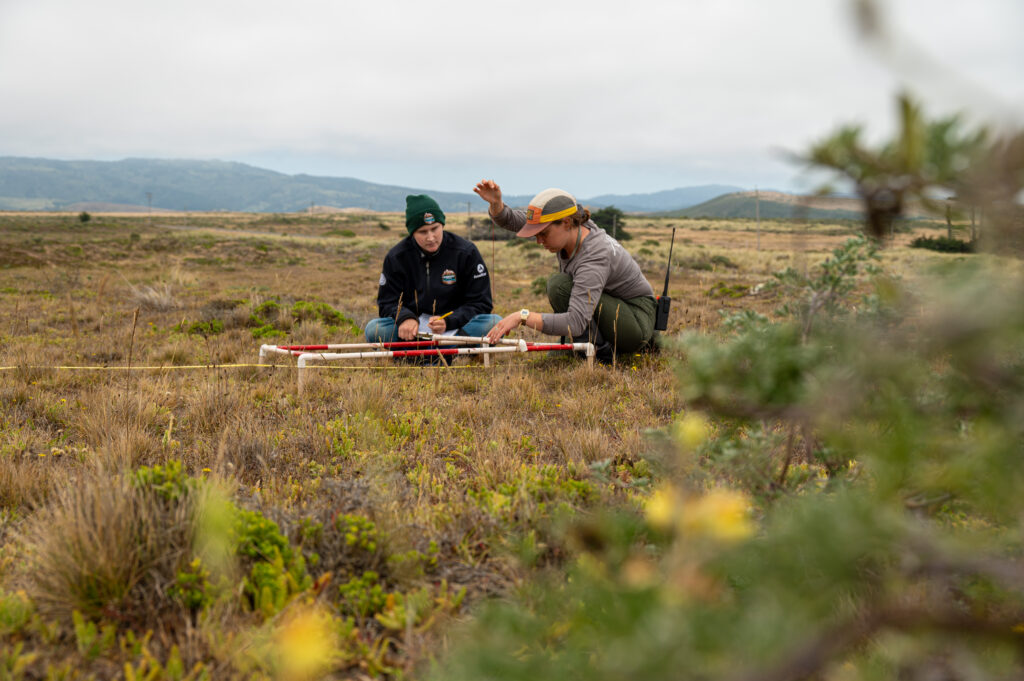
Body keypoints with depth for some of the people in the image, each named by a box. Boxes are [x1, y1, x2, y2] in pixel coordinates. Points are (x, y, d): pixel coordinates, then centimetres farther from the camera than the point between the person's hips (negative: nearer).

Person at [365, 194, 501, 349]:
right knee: (374, 328, -25)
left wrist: (447, 322, -21)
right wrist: (405, 317, -21)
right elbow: (387, 302, 4)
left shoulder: (466, 252, -5)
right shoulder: (396, 257, 0)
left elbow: (480, 303, -4)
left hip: (454, 328, -1)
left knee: (495, 323, -31)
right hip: (415, 329, 1)